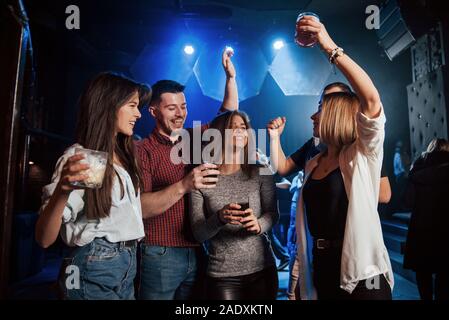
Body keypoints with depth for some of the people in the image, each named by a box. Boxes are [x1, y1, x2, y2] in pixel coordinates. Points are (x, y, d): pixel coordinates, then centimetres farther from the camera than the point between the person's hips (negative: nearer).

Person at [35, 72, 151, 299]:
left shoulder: (123, 155, 9)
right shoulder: (79, 157, -15)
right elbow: (44, 239, -18)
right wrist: (62, 192, -36)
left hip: (127, 265, 8)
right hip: (96, 268, -7)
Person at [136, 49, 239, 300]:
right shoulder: (143, 150, -10)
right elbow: (140, 208, -20)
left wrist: (231, 77, 5)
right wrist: (183, 186, -32)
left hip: (196, 253, 5)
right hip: (160, 255, -5)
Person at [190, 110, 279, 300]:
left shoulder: (260, 172, -1)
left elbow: (273, 213, -1)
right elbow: (198, 234, -7)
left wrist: (259, 225, -22)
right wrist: (219, 218, -26)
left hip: (262, 269, 2)